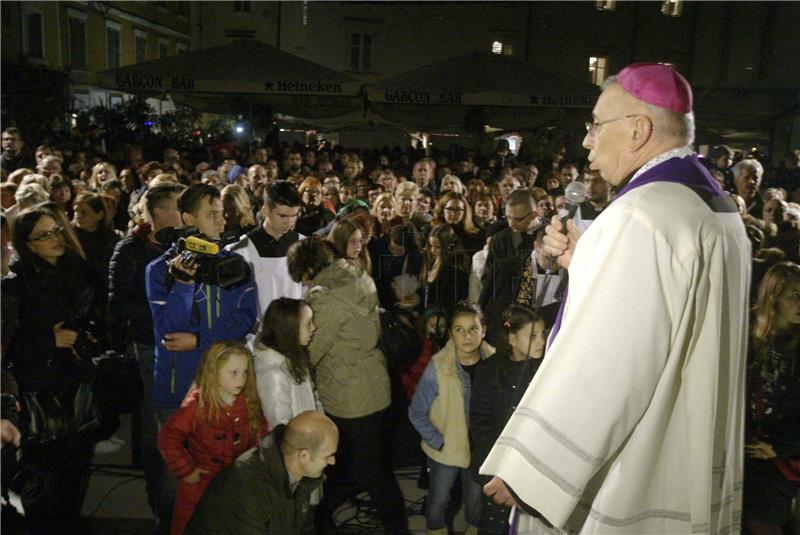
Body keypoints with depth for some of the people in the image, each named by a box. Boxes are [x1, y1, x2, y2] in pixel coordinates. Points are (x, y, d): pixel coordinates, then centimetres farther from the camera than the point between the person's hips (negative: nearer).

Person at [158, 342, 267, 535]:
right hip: (199, 489, -3)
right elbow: (168, 438, -21)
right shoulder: (197, 405, -21)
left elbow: (261, 436, 4)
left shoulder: (250, 404, -7)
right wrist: (186, 471, -18)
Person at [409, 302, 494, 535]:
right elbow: (417, 413, -12)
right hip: (446, 449, -2)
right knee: (438, 500, 17)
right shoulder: (438, 368, -22)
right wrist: (439, 442, -16)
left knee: (476, 499, 22)